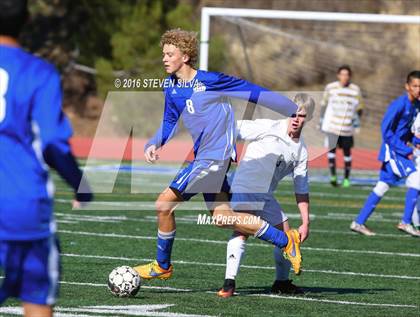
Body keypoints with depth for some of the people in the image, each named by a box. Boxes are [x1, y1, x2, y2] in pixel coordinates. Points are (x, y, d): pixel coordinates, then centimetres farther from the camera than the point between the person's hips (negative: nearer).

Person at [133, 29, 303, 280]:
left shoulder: (209, 81, -15)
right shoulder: (172, 89, 7)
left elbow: (252, 92, -11)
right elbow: (169, 124, 21)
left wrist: (295, 111, -7)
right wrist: (154, 144, 1)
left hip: (214, 158, -8)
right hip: (202, 158, 8)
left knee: (164, 204, -9)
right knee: (222, 217, 9)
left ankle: (162, 266, 8)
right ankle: (286, 240, 20)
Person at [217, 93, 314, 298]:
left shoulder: (301, 151, 7)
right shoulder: (269, 128, -10)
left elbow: (302, 190, 11)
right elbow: (236, 129, -10)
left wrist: (305, 223, 8)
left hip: (266, 196, 7)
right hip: (245, 187, -7)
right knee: (242, 230, -27)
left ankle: (282, 282, 30)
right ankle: (229, 282, -32)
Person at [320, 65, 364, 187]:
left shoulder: (355, 90, 2)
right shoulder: (330, 88, 1)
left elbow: (359, 107, 12)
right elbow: (324, 104, 13)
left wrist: (357, 118, -3)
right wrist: (322, 119, 12)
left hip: (347, 127, 0)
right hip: (332, 125, 0)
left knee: (347, 152, 4)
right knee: (331, 148, -12)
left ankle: (346, 178, 15)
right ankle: (333, 175, -5)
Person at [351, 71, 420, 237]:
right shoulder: (400, 104, -17)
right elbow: (386, 130, -18)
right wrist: (406, 151, -17)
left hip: (401, 150, 8)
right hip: (392, 150, -8)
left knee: (382, 187, 10)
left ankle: (358, 223, 15)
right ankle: (406, 222, -12)